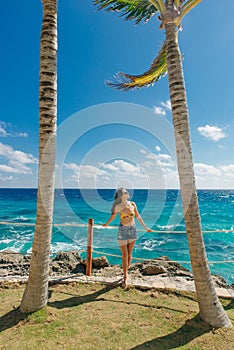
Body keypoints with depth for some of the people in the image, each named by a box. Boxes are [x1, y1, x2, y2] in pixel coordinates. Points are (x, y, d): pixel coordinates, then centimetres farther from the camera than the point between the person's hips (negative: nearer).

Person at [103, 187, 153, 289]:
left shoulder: (132, 204, -6)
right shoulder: (118, 207, -15)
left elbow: (138, 217, 5)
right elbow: (112, 217, 2)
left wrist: (146, 228, 9)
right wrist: (106, 224, -6)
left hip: (132, 230, 3)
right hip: (123, 230, -3)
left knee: (129, 254, 12)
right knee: (124, 255, 0)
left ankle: (126, 272, 30)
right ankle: (125, 278, 11)